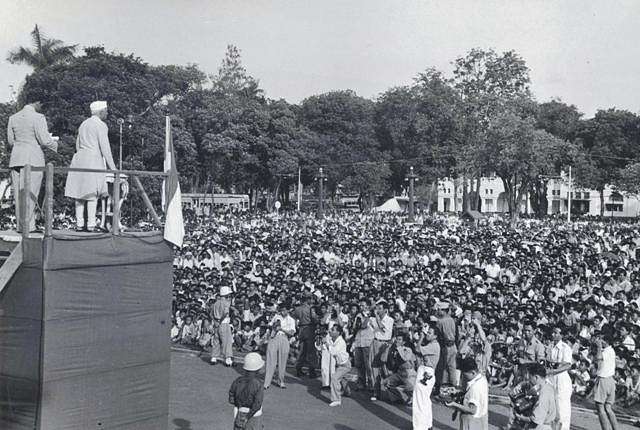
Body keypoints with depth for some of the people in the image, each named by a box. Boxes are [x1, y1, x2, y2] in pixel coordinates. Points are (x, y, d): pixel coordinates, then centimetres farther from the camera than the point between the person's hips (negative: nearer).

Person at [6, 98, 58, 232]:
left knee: (18, 194, 8)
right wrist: (55, 143, 9)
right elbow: (45, 140, -10)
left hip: (16, 159, 6)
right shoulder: (38, 118, -9)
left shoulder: (13, 118, 10)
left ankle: (21, 226, 13)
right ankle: (28, 226, -3)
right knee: (30, 194, -3)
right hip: (34, 159, -6)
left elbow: (10, 141, 14)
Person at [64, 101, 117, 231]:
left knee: (81, 193, 8)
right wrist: (112, 167, -9)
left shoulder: (83, 124, 19)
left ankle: (79, 223, 8)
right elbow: (105, 147, -12)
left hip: (79, 161, 7)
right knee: (92, 194, -6)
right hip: (94, 161, -7)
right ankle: (91, 224, -9)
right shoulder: (101, 125, -6)